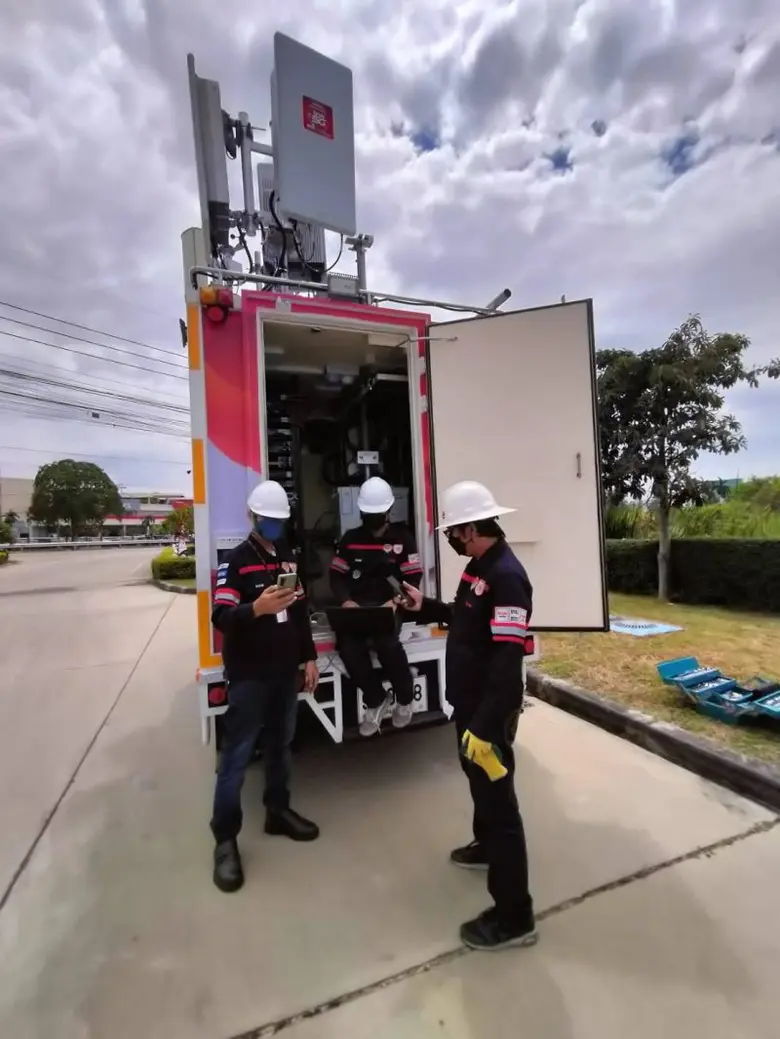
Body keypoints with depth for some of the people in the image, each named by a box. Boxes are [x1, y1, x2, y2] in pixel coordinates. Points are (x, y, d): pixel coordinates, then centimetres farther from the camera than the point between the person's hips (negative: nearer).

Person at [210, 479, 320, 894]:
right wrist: (255, 609, -37)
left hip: (286, 672, 6)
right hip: (248, 676, -6)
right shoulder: (236, 561, -10)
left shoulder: (289, 558, 9)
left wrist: (309, 657, 11)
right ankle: (225, 840, 15)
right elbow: (220, 618, -18)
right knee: (236, 755, 1)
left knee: (281, 745, 18)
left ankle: (278, 811, 35)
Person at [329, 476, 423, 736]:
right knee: (348, 647, -27)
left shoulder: (403, 537, 7)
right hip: (356, 607, 3)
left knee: (386, 642, -32)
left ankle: (404, 697, 1)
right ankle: (376, 700, 1)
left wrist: (395, 601, -17)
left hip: (389, 605, -2)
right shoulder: (350, 539, 14)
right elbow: (336, 575, 10)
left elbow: (413, 578, 1)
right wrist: (345, 601, -10)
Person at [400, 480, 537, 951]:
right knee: (478, 778, 29)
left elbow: (508, 661, -29)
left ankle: (514, 916, 24)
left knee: (499, 798, 4)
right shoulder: (479, 566, 4)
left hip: (491, 710, -10)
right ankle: (487, 846, 54)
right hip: (471, 701, 10)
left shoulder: (506, 576, -27)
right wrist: (426, 606, 14)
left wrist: (485, 725, -27)